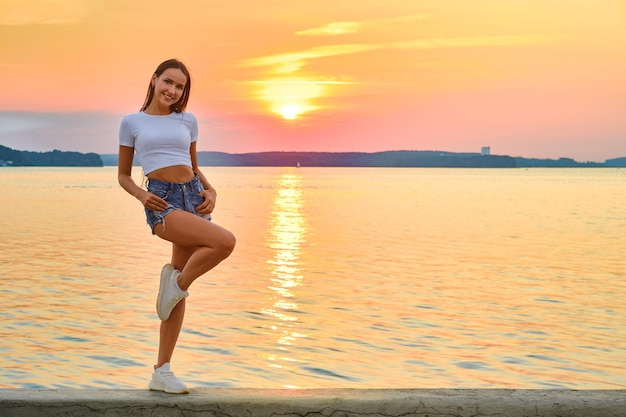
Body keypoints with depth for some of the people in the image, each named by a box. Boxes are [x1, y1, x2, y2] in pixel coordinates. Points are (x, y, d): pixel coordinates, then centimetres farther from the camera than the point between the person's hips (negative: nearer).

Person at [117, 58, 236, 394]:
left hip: (193, 198, 4)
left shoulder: (187, 121, 14)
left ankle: (161, 372, 11)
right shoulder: (132, 122, 7)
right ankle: (177, 283, -2)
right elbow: (123, 175, 10)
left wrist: (210, 191, 5)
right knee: (225, 241, -28)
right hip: (162, 202, -4)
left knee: (179, 291, 4)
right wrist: (141, 195, -10)